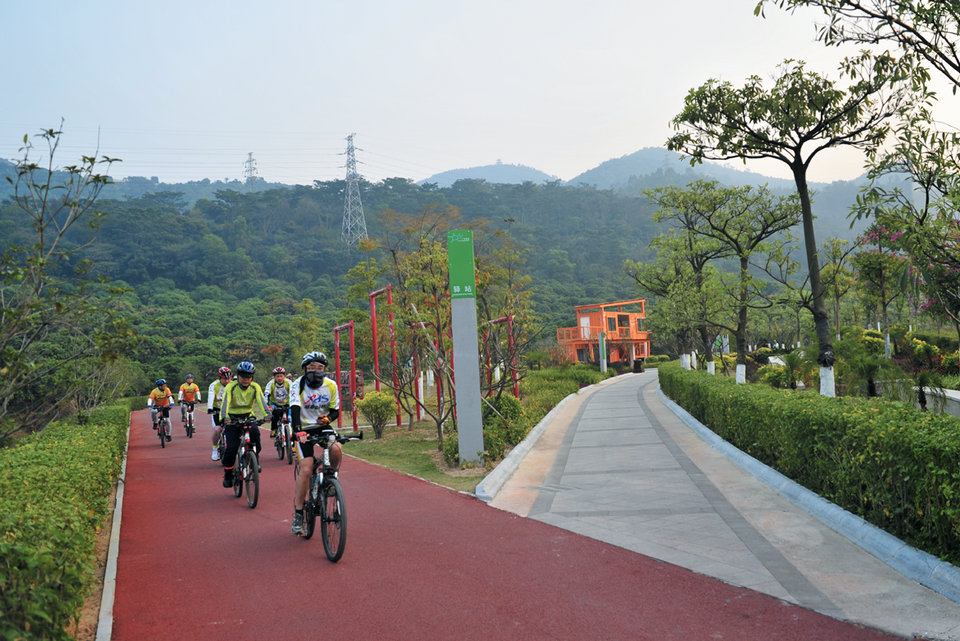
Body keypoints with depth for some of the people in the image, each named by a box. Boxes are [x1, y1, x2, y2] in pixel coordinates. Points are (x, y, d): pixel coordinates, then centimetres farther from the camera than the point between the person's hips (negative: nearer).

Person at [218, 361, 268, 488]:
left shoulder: (255, 387, -10)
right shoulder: (231, 387, -16)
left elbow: (261, 401, -24)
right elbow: (225, 402, -30)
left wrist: (266, 414, -44)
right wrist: (224, 417, -49)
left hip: (248, 416, 2)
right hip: (232, 419, -1)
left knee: (255, 433, -29)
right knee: (232, 447, -14)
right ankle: (228, 475, 7)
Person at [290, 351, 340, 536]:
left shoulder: (331, 385, -5)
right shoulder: (298, 385, -14)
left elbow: (335, 410, 0)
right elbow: (294, 410, -26)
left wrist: (327, 418, -24)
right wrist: (298, 431, -42)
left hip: (323, 428, 3)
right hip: (304, 430, -3)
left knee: (336, 449, -29)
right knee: (306, 470, -17)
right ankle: (298, 516, -9)